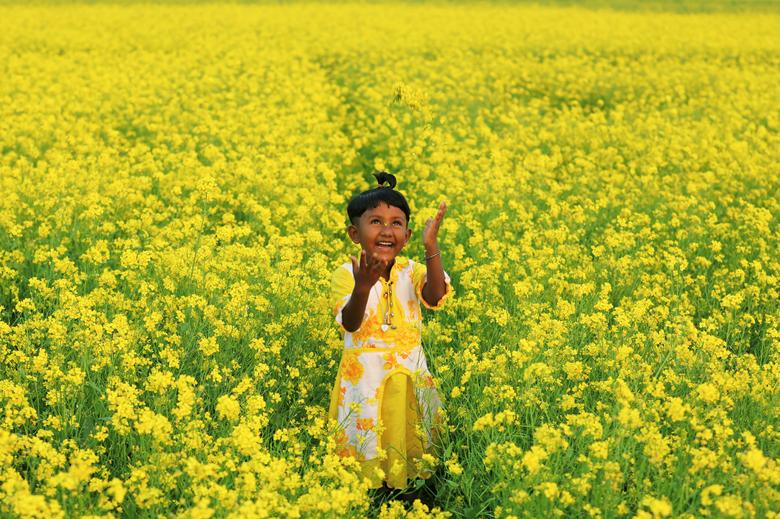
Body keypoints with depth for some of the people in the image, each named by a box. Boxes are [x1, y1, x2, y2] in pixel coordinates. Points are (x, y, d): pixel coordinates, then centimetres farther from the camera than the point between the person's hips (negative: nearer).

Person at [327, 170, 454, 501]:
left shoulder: (411, 271, 0)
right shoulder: (345, 275, -8)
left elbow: (434, 298, -21)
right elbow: (350, 323, -23)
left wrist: (431, 247, -32)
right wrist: (362, 288, -42)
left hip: (409, 375, 3)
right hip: (364, 375, -2)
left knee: (406, 452, 11)